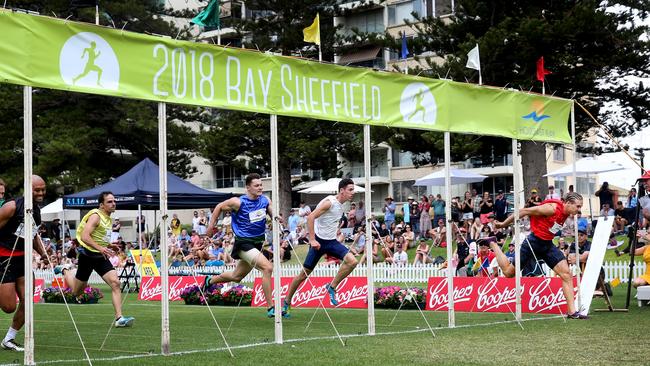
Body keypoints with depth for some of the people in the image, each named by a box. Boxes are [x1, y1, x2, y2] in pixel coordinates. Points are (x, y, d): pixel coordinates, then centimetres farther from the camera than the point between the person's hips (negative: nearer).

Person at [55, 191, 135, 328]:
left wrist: (109, 245, 12)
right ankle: (64, 270, 39)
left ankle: (119, 318, -16)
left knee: (115, 283, -14)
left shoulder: (108, 219, 12)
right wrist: (100, 248, -36)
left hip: (101, 256, 7)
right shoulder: (95, 216, -15)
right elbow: (84, 236, -26)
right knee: (77, 292, 9)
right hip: (88, 254, -7)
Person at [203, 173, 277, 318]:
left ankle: (210, 280, 50)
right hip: (244, 243, -7)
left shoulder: (265, 201, 0)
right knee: (268, 268, -24)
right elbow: (219, 207, 2)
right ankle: (271, 308, -20)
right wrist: (211, 224, 5)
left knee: (236, 276, 22)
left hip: (257, 243, 7)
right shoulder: (238, 202, -14)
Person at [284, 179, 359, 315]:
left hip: (332, 241, 7)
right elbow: (310, 217, -23)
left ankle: (332, 287, 1)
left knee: (352, 261, -14)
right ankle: (286, 302, 13)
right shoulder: (329, 202, -17)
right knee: (304, 274, -1)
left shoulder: (340, 205, 8)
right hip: (319, 242, -7)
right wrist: (312, 240, -26)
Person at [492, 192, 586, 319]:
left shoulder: (566, 213, 2)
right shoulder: (552, 208, -23)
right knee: (508, 272, 6)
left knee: (567, 275, -7)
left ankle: (572, 311, -6)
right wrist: (504, 224, -8)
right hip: (534, 241, -7)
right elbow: (525, 211, -16)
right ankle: (492, 244, 26)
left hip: (547, 244, 7)